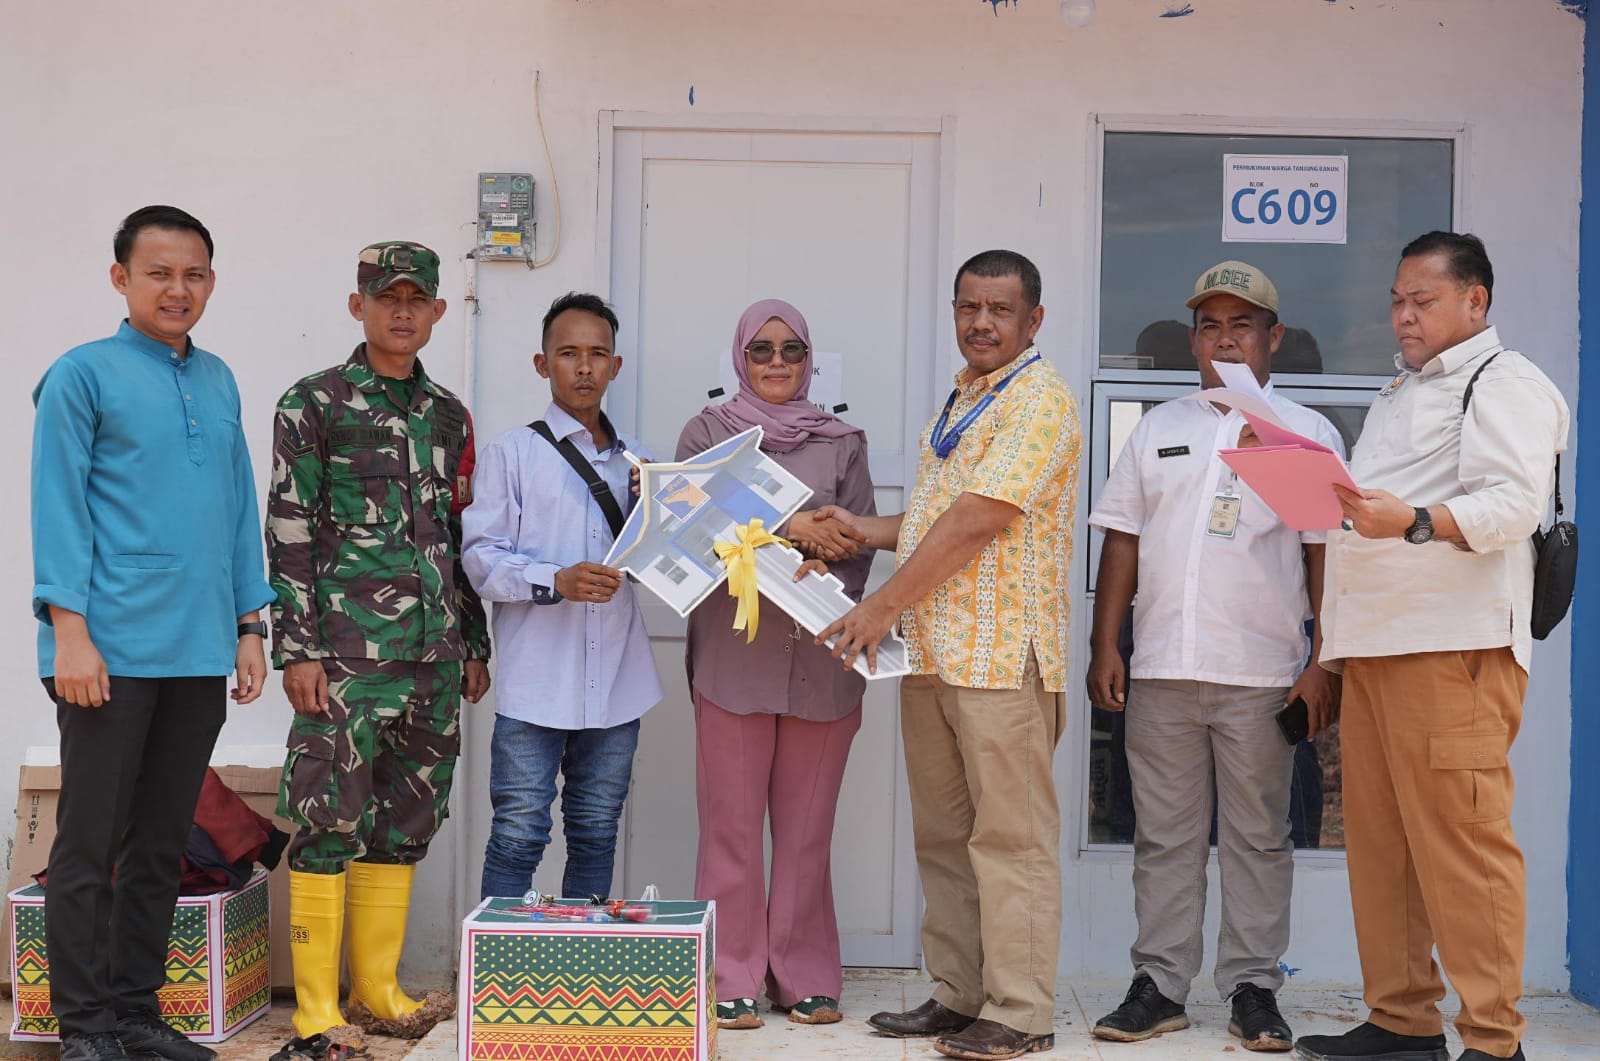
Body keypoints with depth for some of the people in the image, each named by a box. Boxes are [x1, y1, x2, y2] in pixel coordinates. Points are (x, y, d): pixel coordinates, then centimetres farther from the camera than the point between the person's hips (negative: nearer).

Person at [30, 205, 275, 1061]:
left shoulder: (218, 382, 14)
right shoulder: (84, 374, -3)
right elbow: (59, 508, -7)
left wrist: (248, 623, 12)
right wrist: (69, 631, -13)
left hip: (198, 655, 6)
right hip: (113, 653, -6)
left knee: (161, 845, 12)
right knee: (89, 846, 2)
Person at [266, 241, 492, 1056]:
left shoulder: (447, 415, 15)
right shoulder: (313, 405, 0)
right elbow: (289, 535, -4)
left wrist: (474, 644, 16)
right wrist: (298, 649, -11)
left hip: (435, 654, 6)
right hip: (347, 650, -5)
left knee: (405, 826, 10)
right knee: (330, 824, -5)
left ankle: (377, 990, 21)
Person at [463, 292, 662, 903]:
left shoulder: (635, 460, 16)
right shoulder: (513, 452, 2)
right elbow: (481, 555, -6)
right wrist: (555, 582, -21)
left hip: (616, 684, 4)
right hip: (536, 685, -4)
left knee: (596, 833, 11)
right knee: (519, 836, -4)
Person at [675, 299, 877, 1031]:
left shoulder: (841, 443, 13)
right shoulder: (707, 433, 9)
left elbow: (856, 548, 7)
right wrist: (787, 528, -16)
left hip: (821, 657, 2)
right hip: (733, 651, -1)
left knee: (807, 826, 5)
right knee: (732, 823, 0)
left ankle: (806, 977, 13)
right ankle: (733, 980, 8)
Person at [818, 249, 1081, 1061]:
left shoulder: (1037, 400, -9)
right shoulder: (960, 400, 20)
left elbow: (974, 521, -17)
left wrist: (883, 604, -15)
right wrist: (865, 530, 9)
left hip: (1000, 652, -9)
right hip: (931, 653, 9)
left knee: (1009, 835, -4)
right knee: (943, 834, 12)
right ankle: (958, 995, 21)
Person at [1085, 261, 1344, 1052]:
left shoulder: (1307, 433, 6)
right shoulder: (1157, 429, 15)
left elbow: (1326, 556, 1)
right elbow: (1122, 541, 13)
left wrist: (1324, 665, -7)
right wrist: (1104, 647, 5)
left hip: (1261, 675, -2)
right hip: (1161, 669, 3)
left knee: (1257, 836, 4)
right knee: (1164, 834, 6)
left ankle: (1253, 987, 12)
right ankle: (1159, 986, 13)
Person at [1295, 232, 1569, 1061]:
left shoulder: (1505, 383, -1)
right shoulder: (1399, 394, 27)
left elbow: (1511, 505, -16)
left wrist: (1413, 521, -30)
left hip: (1454, 648, -9)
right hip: (1373, 646, 9)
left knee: (1459, 838, -11)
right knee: (1378, 839, 7)